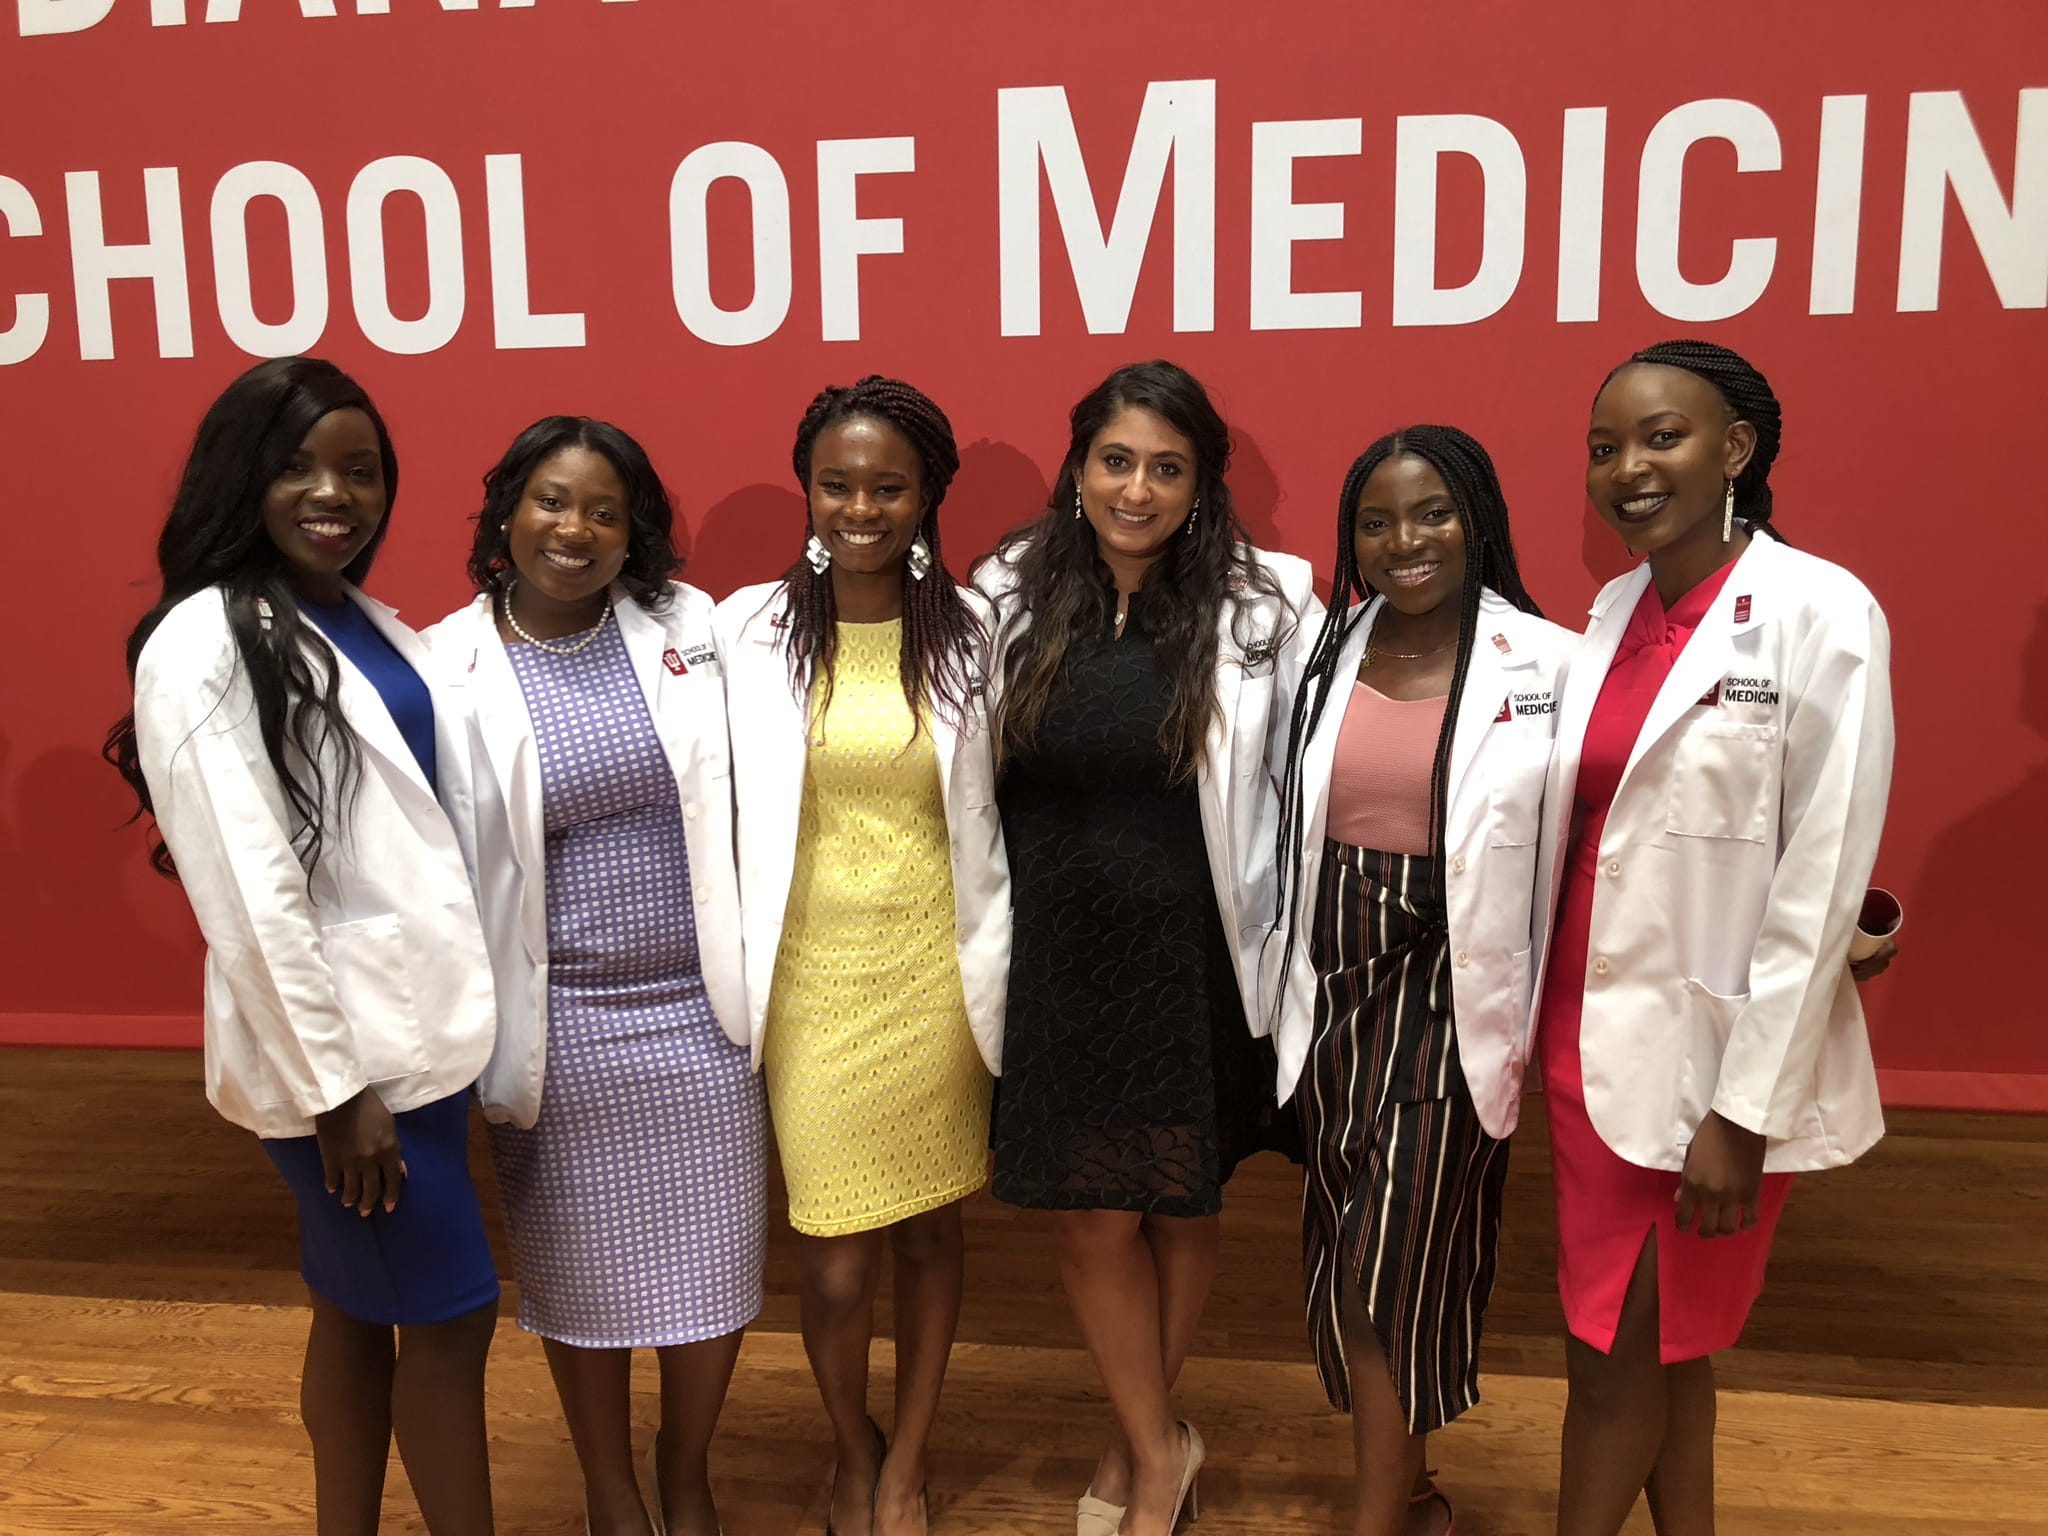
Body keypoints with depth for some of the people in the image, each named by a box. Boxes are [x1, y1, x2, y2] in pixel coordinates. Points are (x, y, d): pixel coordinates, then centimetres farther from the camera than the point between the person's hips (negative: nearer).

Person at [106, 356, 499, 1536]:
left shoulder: (371, 624, 9)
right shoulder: (203, 644, -14)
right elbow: (249, 895, -17)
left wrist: (448, 1016, 11)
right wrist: (334, 1085, -16)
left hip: (419, 1021, 7)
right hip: (334, 1043, -7)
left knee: (362, 1308, 18)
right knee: (451, 1315, 3)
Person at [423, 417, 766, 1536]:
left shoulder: (687, 627, 0)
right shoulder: (447, 666, -6)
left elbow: (739, 794, 10)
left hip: (701, 1005, 2)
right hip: (559, 1018, -2)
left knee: (711, 1259, 12)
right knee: (582, 1269, 13)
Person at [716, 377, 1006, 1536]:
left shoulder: (969, 630, -2)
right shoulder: (750, 628, -4)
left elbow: (997, 807, 6)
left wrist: (995, 963, 5)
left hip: (937, 976, 1)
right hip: (813, 981, -1)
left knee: (931, 1231, 14)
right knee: (839, 1262, 4)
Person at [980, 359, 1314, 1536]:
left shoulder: (1267, 606, -8)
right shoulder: (1012, 597, -2)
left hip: (1194, 959, -1)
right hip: (1056, 956, 2)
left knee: (1180, 1209, 14)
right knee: (1091, 1216, 10)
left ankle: (1138, 1439, 40)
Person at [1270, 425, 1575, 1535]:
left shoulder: (1548, 665, -8)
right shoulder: (1319, 651, 4)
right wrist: (1283, 994, 10)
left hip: (1452, 996, -4)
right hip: (1334, 987, 4)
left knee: (1392, 1267, 1)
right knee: (1347, 1265, 13)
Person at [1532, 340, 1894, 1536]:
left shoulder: (1821, 614, -14)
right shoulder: (1615, 609, 6)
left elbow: (1822, 888, -15)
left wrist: (1746, 1107, -15)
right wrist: (1541, 1016, 8)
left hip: (1710, 1053, -6)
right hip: (1591, 1032, 6)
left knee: (1617, 1353, 9)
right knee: (1664, 1345, 19)